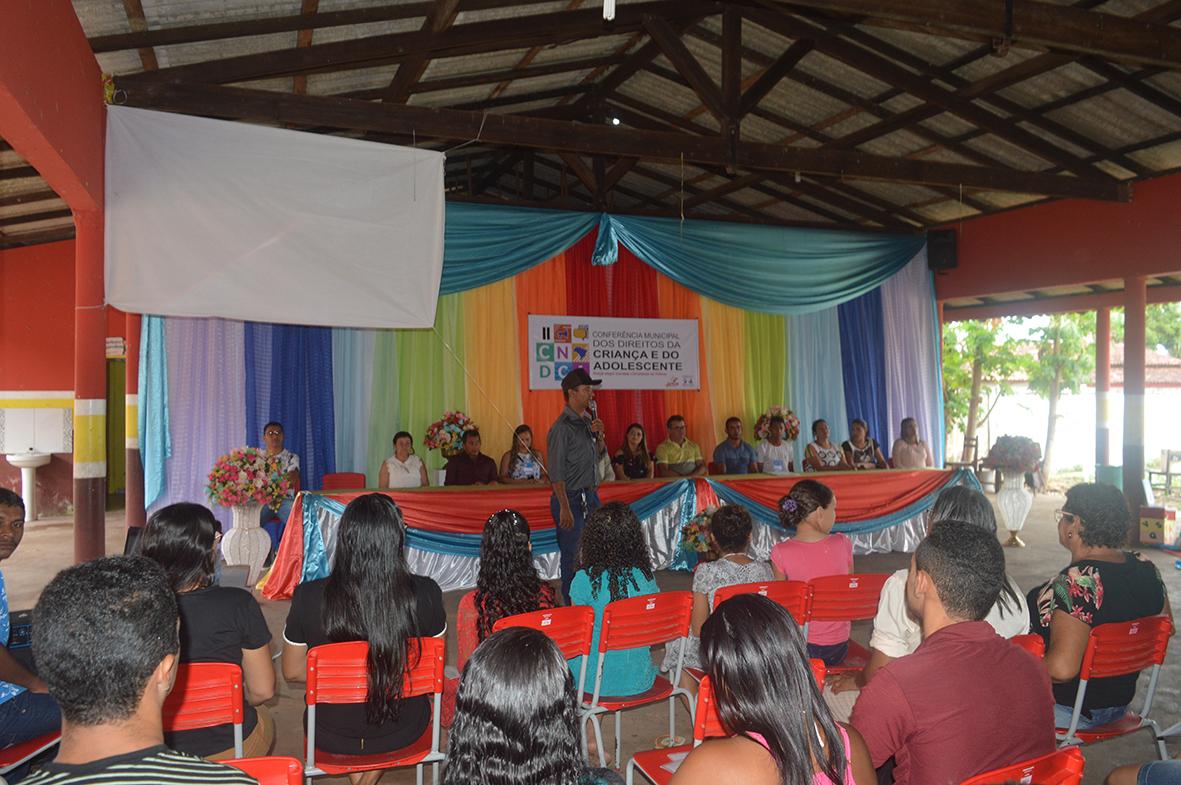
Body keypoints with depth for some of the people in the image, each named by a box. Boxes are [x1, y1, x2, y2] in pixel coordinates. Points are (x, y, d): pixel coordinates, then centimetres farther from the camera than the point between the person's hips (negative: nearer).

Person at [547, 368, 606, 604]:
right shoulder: (562, 427, -15)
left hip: (591, 496, 8)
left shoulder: (587, 421, 9)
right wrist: (564, 508, -19)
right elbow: (556, 473, -17)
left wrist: (599, 435, 3)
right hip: (571, 498, -8)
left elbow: (598, 455, 23)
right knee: (572, 556, -1)